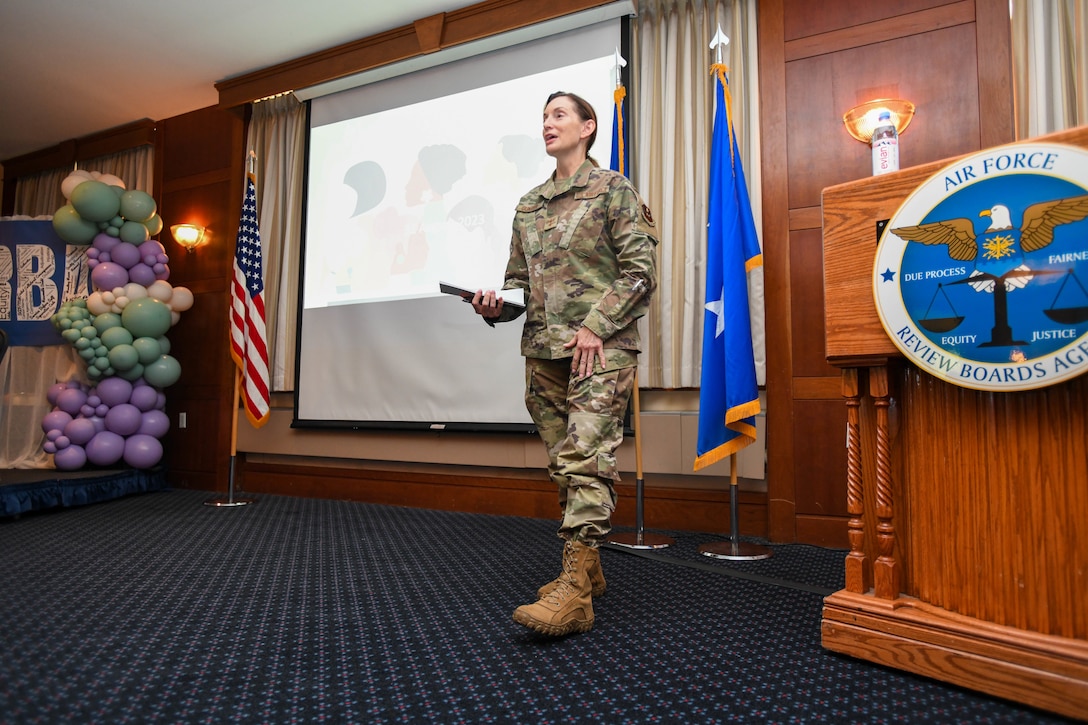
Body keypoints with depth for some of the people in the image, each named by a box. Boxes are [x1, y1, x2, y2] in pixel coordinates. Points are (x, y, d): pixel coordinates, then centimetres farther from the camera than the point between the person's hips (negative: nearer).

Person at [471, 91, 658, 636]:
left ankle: (575, 590, -11)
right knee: (563, 463, 9)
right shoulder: (529, 204, 19)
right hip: (542, 350, 6)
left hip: (600, 347, -6)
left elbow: (640, 268, -6)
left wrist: (595, 326, -14)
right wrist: (496, 305, 0)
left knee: (587, 458, -13)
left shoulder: (614, 189, 3)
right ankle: (586, 568, 22)